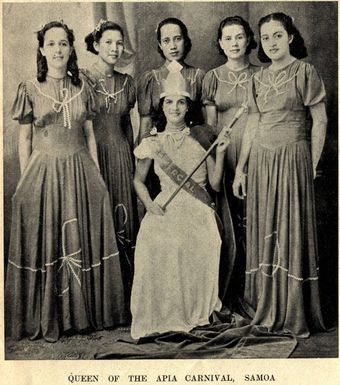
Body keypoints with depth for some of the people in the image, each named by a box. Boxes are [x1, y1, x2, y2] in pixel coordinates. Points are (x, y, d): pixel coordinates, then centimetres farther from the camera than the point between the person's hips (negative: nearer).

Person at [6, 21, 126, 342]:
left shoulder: (82, 88, 7)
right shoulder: (29, 89, -2)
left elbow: (89, 135, 11)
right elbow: (24, 139, 1)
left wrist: (98, 176, 8)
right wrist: (25, 181, -2)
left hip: (81, 172, 3)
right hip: (43, 173, -3)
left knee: (84, 243, 7)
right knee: (45, 244, 3)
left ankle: (85, 311, 21)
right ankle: (48, 319, 16)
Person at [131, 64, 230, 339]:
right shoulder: (153, 143, 5)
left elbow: (215, 184, 3)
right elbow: (139, 179, 15)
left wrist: (220, 154, -9)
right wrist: (149, 203, -2)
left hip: (198, 212, 0)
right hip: (166, 210, 0)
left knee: (198, 252, -24)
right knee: (156, 246, -23)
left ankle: (197, 311, 1)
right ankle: (161, 317, -6)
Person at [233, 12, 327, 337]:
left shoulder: (305, 72, -3)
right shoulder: (259, 78, 12)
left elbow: (320, 121, -4)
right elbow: (252, 125, 14)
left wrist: (311, 167, -7)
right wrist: (241, 167, 11)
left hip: (293, 158, -5)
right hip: (261, 160, 6)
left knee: (292, 232, -1)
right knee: (264, 233, 8)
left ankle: (295, 314, 11)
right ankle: (267, 309, 20)